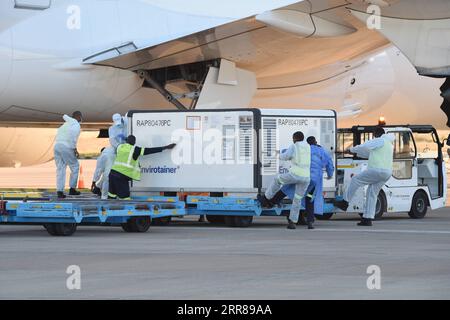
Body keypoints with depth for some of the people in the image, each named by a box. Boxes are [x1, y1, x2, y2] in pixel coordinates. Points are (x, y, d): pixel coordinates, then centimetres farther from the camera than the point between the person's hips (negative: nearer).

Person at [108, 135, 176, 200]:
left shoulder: (120, 147, 13)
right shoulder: (134, 149, -4)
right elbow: (150, 150, -5)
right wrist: (166, 147, -1)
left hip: (113, 173, 7)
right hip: (122, 177, -7)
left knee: (111, 196, 13)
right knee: (125, 198, -5)